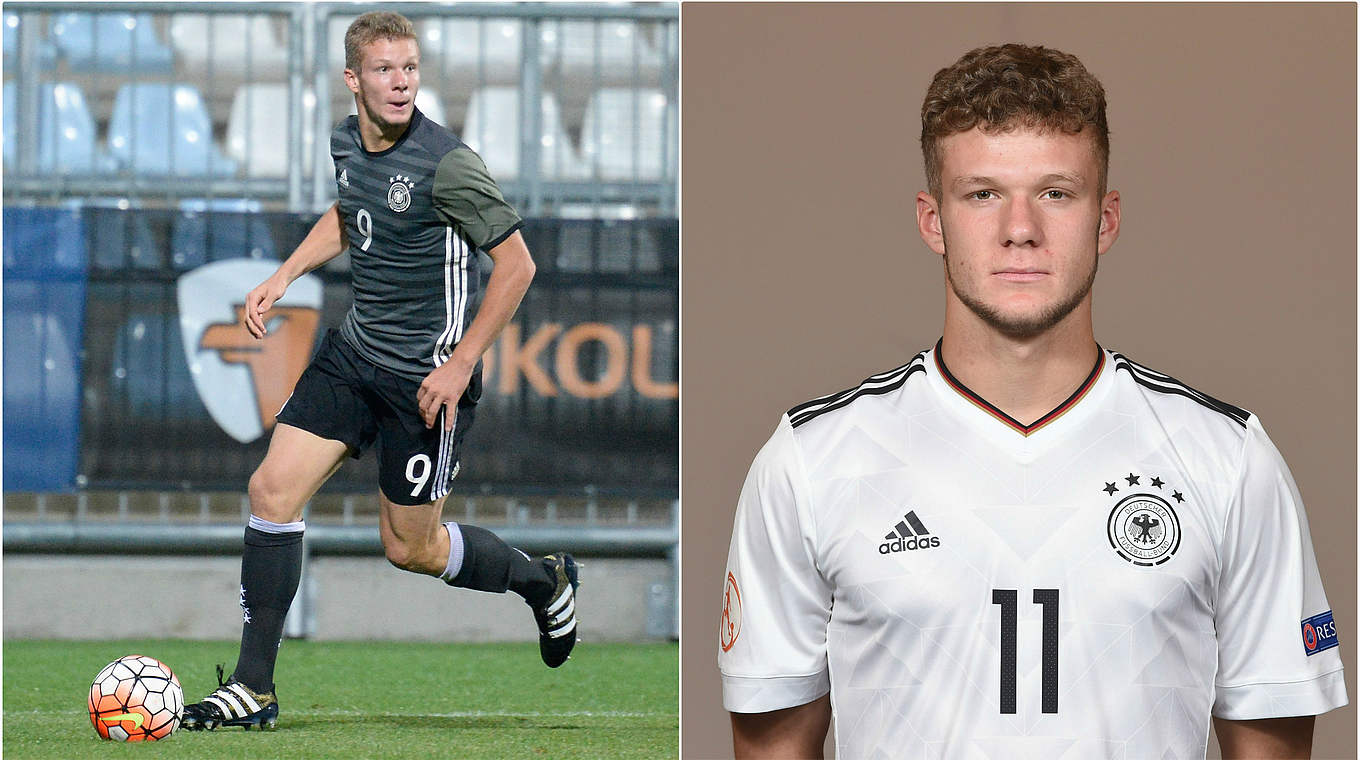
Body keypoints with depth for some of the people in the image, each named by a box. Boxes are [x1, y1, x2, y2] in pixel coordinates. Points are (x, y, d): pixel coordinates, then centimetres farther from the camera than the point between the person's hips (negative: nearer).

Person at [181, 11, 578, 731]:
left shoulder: (445, 162, -21)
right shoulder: (346, 140, 1)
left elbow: (516, 265, -16)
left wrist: (461, 364, -16)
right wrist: (282, 277, 12)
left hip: (428, 376, -7)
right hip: (354, 351, 7)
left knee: (409, 548, 5)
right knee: (273, 489, -4)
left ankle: (545, 580, 33)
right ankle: (254, 688, 2)